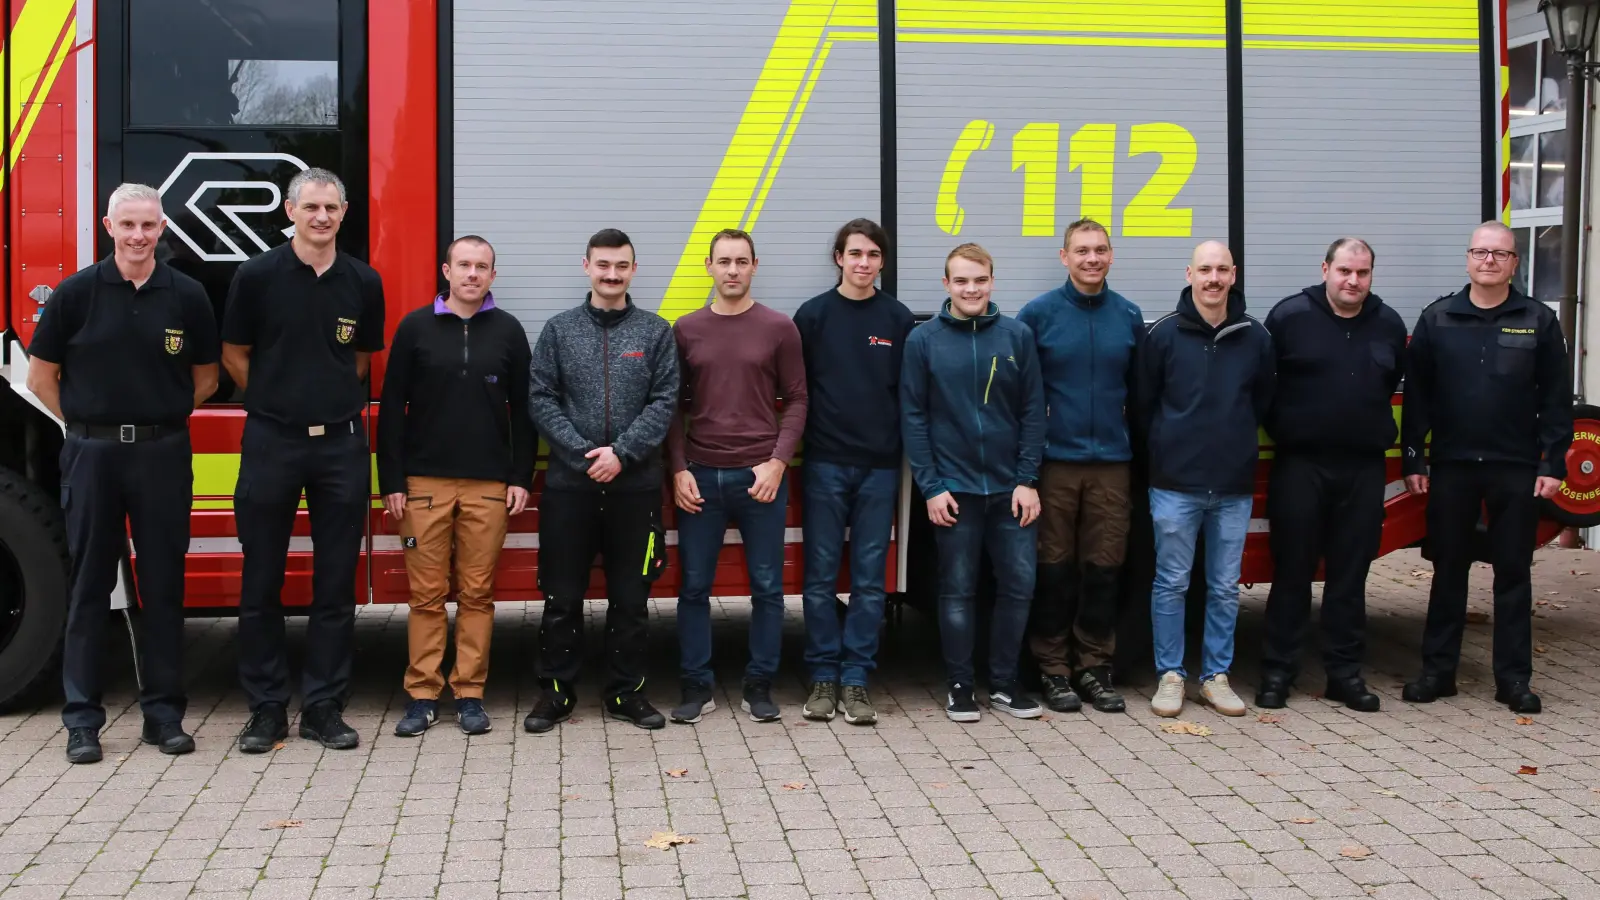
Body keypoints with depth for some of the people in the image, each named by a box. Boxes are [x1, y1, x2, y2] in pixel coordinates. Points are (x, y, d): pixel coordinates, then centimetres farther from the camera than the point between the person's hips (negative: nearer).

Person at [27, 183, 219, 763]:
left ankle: (163, 712, 15)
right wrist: (87, 425, 4)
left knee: (163, 585, 6)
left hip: (163, 454, 1)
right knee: (89, 586, 5)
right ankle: (82, 719, 12)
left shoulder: (187, 296, 2)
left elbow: (204, 378, 12)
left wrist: (159, 419, 8)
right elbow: (41, 375, 6)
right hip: (92, 454, -1)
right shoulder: (77, 292, -1)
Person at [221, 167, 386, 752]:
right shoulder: (257, 276, -2)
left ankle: (324, 707, 14)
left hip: (342, 442, 2)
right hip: (271, 441, -2)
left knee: (336, 583, 5)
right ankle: (267, 708, 14)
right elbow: (234, 356, 7)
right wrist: (279, 402, 10)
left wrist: (332, 402, 11)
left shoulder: (363, 282, 4)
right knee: (262, 582, 4)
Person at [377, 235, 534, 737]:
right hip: (425, 482, 0)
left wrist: (521, 479, 1)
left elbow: (522, 410, 7)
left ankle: (470, 694, 12)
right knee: (427, 594, 3)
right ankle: (422, 695, 11)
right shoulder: (415, 327, 4)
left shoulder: (508, 331, 7)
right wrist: (391, 481, -2)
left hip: (488, 485, 1)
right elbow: (392, 408, 3)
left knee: (477, 593, 4)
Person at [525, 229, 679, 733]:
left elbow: (664, 401, -3)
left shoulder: (656, 331, 5)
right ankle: (556, 692, 16)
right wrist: (583, 453, -12)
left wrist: (621, 453, -14)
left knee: (631, 597, 7)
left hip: (636, 485, 0)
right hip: (569, 484, 0)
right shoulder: (559, 330, 6)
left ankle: (626, 692, 19)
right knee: (562, 597, 5)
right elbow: (541, 399, 0)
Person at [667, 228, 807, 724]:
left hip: (761, 476, -1)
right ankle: (696, 687, 14)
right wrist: (678, 469, -2)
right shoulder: (686, 330, 7)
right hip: (700, 476, 1)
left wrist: (778, 462, -8)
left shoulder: (779, 328, 3)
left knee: (766, 585, 4)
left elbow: (796, 401, 3)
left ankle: (759, 686, 15)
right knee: (694, 586, 4)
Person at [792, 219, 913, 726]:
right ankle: (823, 676, 12)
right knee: (821, 575, 3)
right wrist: (795, 451, -2)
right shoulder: (813, 315, 2)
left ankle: (855, 679, 10)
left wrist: (909, 454, 1)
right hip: (825, 464, -1)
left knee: (870, 578, 3)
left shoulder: (898, 319, 5)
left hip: (880, 465, 1)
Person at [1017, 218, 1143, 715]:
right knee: (1055, 568, 2)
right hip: (1055, 461, -2)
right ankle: (1053, 668, 12)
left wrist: (1133, 437, 9)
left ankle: (1094, 667, 16)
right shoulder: (1038, 314, -2)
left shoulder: (1129, 316, 7)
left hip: (1112, 462, 3)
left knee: (1104, 568, 5)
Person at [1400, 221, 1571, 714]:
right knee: (1448, 570, 8)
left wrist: (1553, 465, -5)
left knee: (1513, 572, 6)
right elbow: (1416, 394, 4)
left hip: (1516, 470, 0)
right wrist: (1413, 459, 0)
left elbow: (1556, 400, 1)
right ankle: (1438, 671, 16)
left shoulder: (1539, 321, 2)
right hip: (1451, 467, 1)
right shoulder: (1437, 319, 3)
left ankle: (1513, 678, 13)